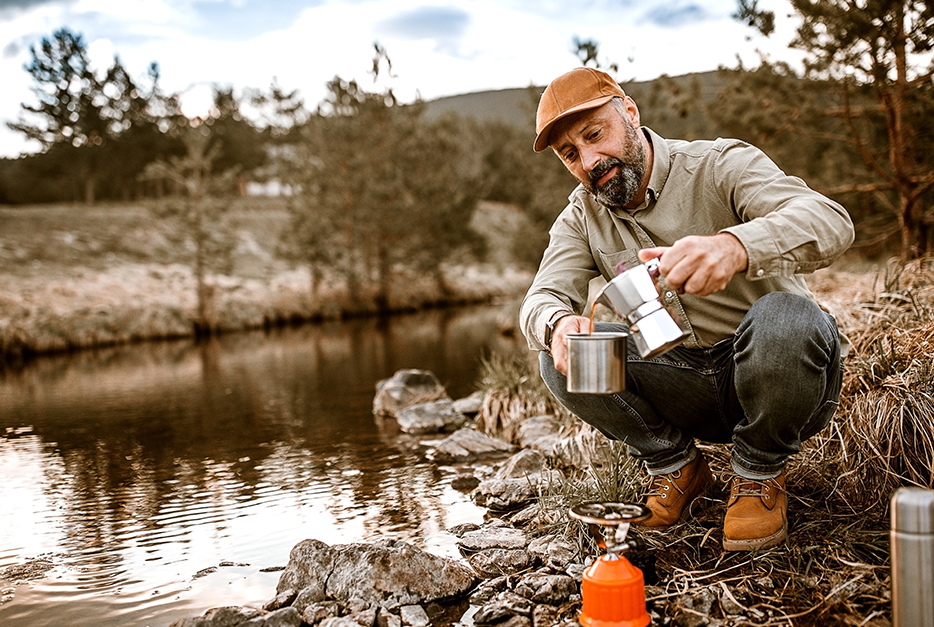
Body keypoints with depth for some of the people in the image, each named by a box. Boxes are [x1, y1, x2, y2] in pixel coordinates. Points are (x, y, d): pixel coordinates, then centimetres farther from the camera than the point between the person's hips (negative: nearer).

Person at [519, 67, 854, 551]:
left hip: (776, 381, -3)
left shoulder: (720, 165, -12)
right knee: (560, 357, -18)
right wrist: (558, 324, -36)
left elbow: (831, 221, -29)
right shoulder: (581, 217, 4)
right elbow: (541, 299, -9)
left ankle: (759, 472, -7)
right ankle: (675, 466, 4)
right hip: (684, 390, 4)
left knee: (784, 319, -36)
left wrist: (734, 246, -51)